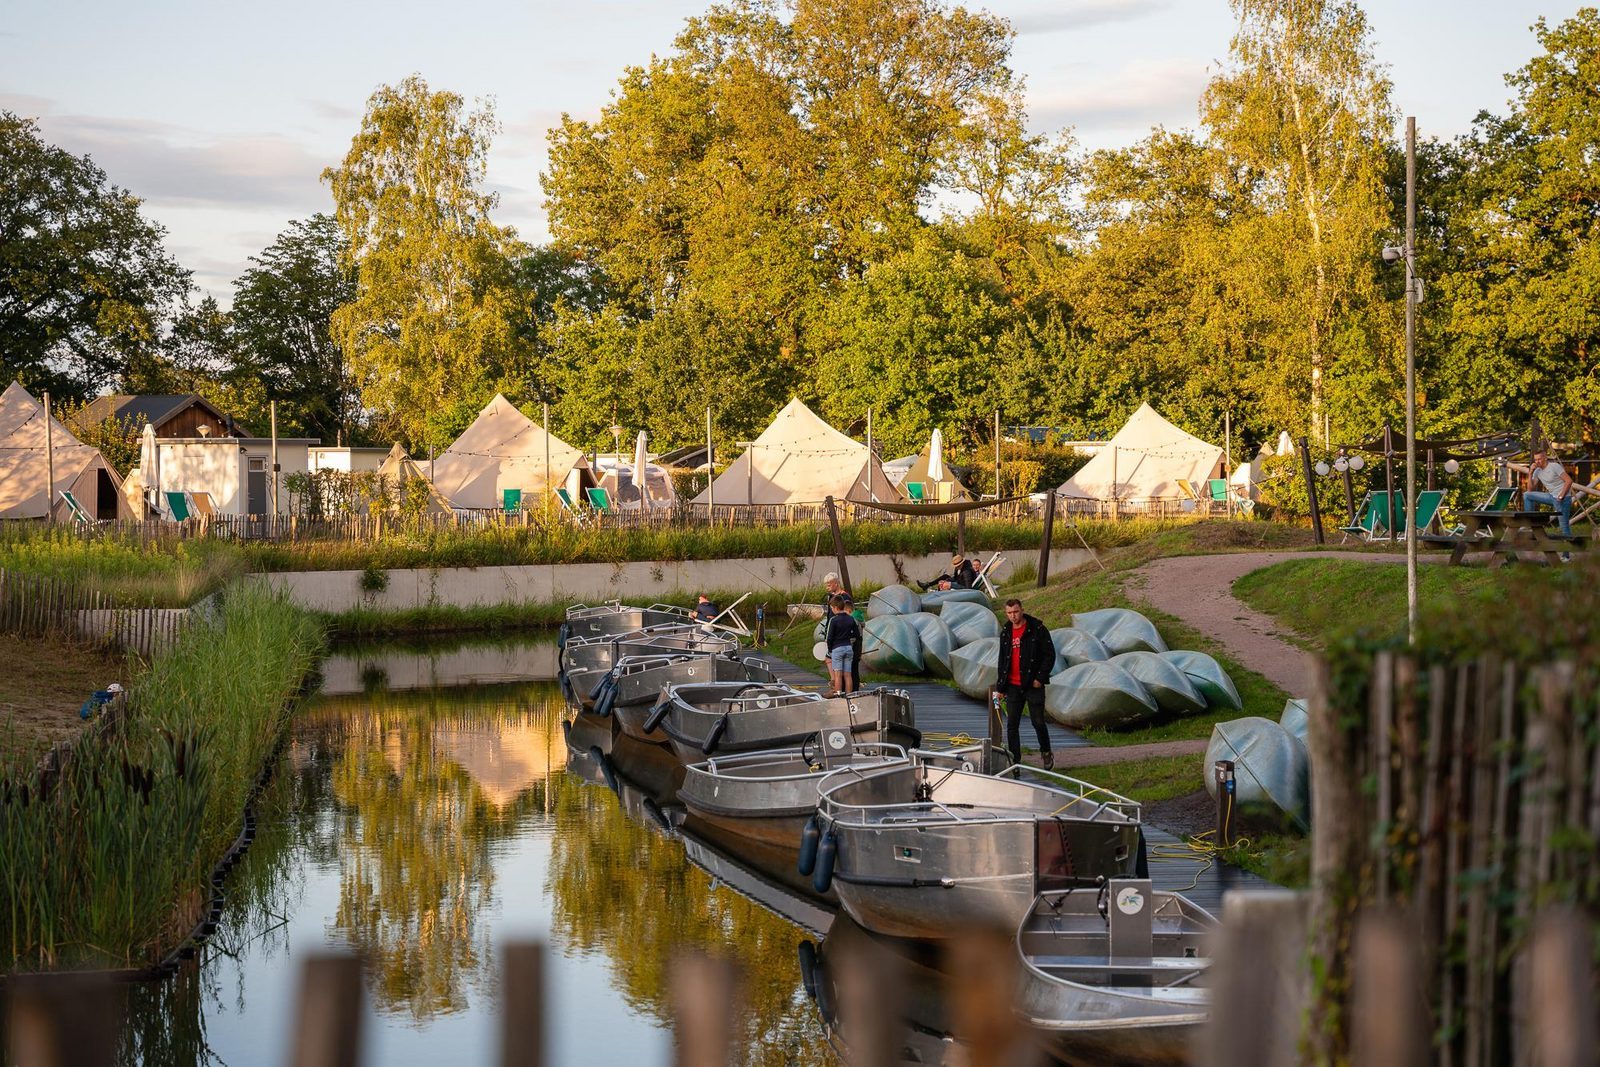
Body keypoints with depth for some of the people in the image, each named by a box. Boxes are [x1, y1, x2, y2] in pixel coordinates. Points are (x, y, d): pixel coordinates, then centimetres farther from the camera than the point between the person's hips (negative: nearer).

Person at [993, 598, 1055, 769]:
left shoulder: (1037, 629, -5)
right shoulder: (1006, 633, 11)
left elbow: (1050, 655, -5)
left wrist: (1040, 678, -12)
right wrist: (1000, 686, 13)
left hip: (1033, 685, -5)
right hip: (1013, 686, 5)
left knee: (1038, 722, 0)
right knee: (1012, 725, 2)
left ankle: (1046, 753, 23)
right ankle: (1014, 760, 7)